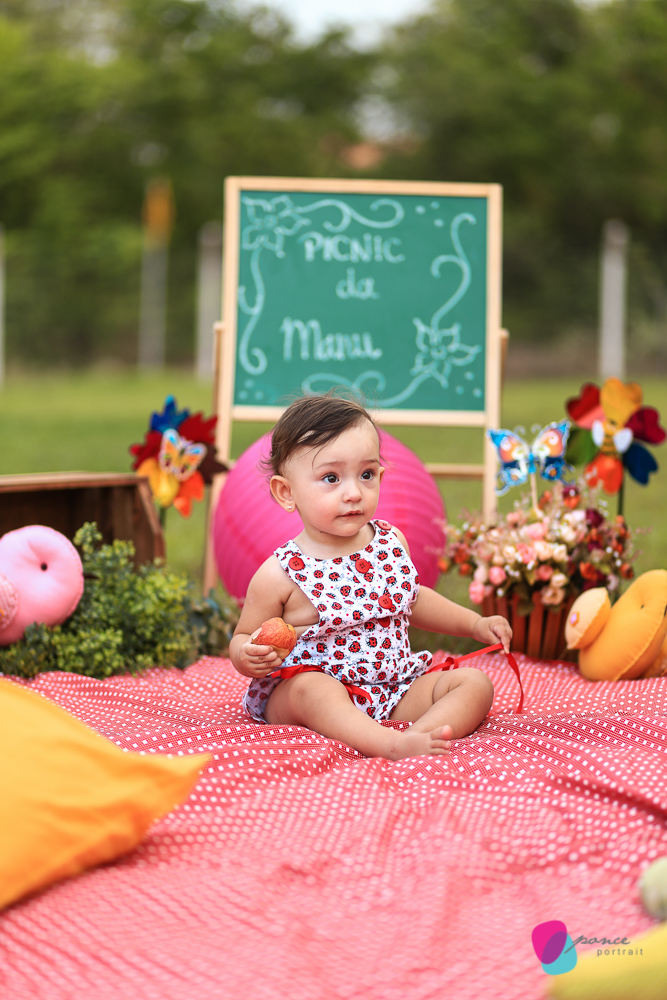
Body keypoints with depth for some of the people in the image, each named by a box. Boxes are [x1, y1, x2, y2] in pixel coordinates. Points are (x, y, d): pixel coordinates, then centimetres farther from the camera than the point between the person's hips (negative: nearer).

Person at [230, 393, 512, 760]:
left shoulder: (392, 542, 5)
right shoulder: (280, 574, -11)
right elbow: (243, 639, 0)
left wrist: (475, 624, 23)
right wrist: (248, 656, -24)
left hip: (395, 694, 5)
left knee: (475, 683, -11)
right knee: (311, 688, -37)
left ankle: (419, 734, -39)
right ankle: (390, 745, -55)